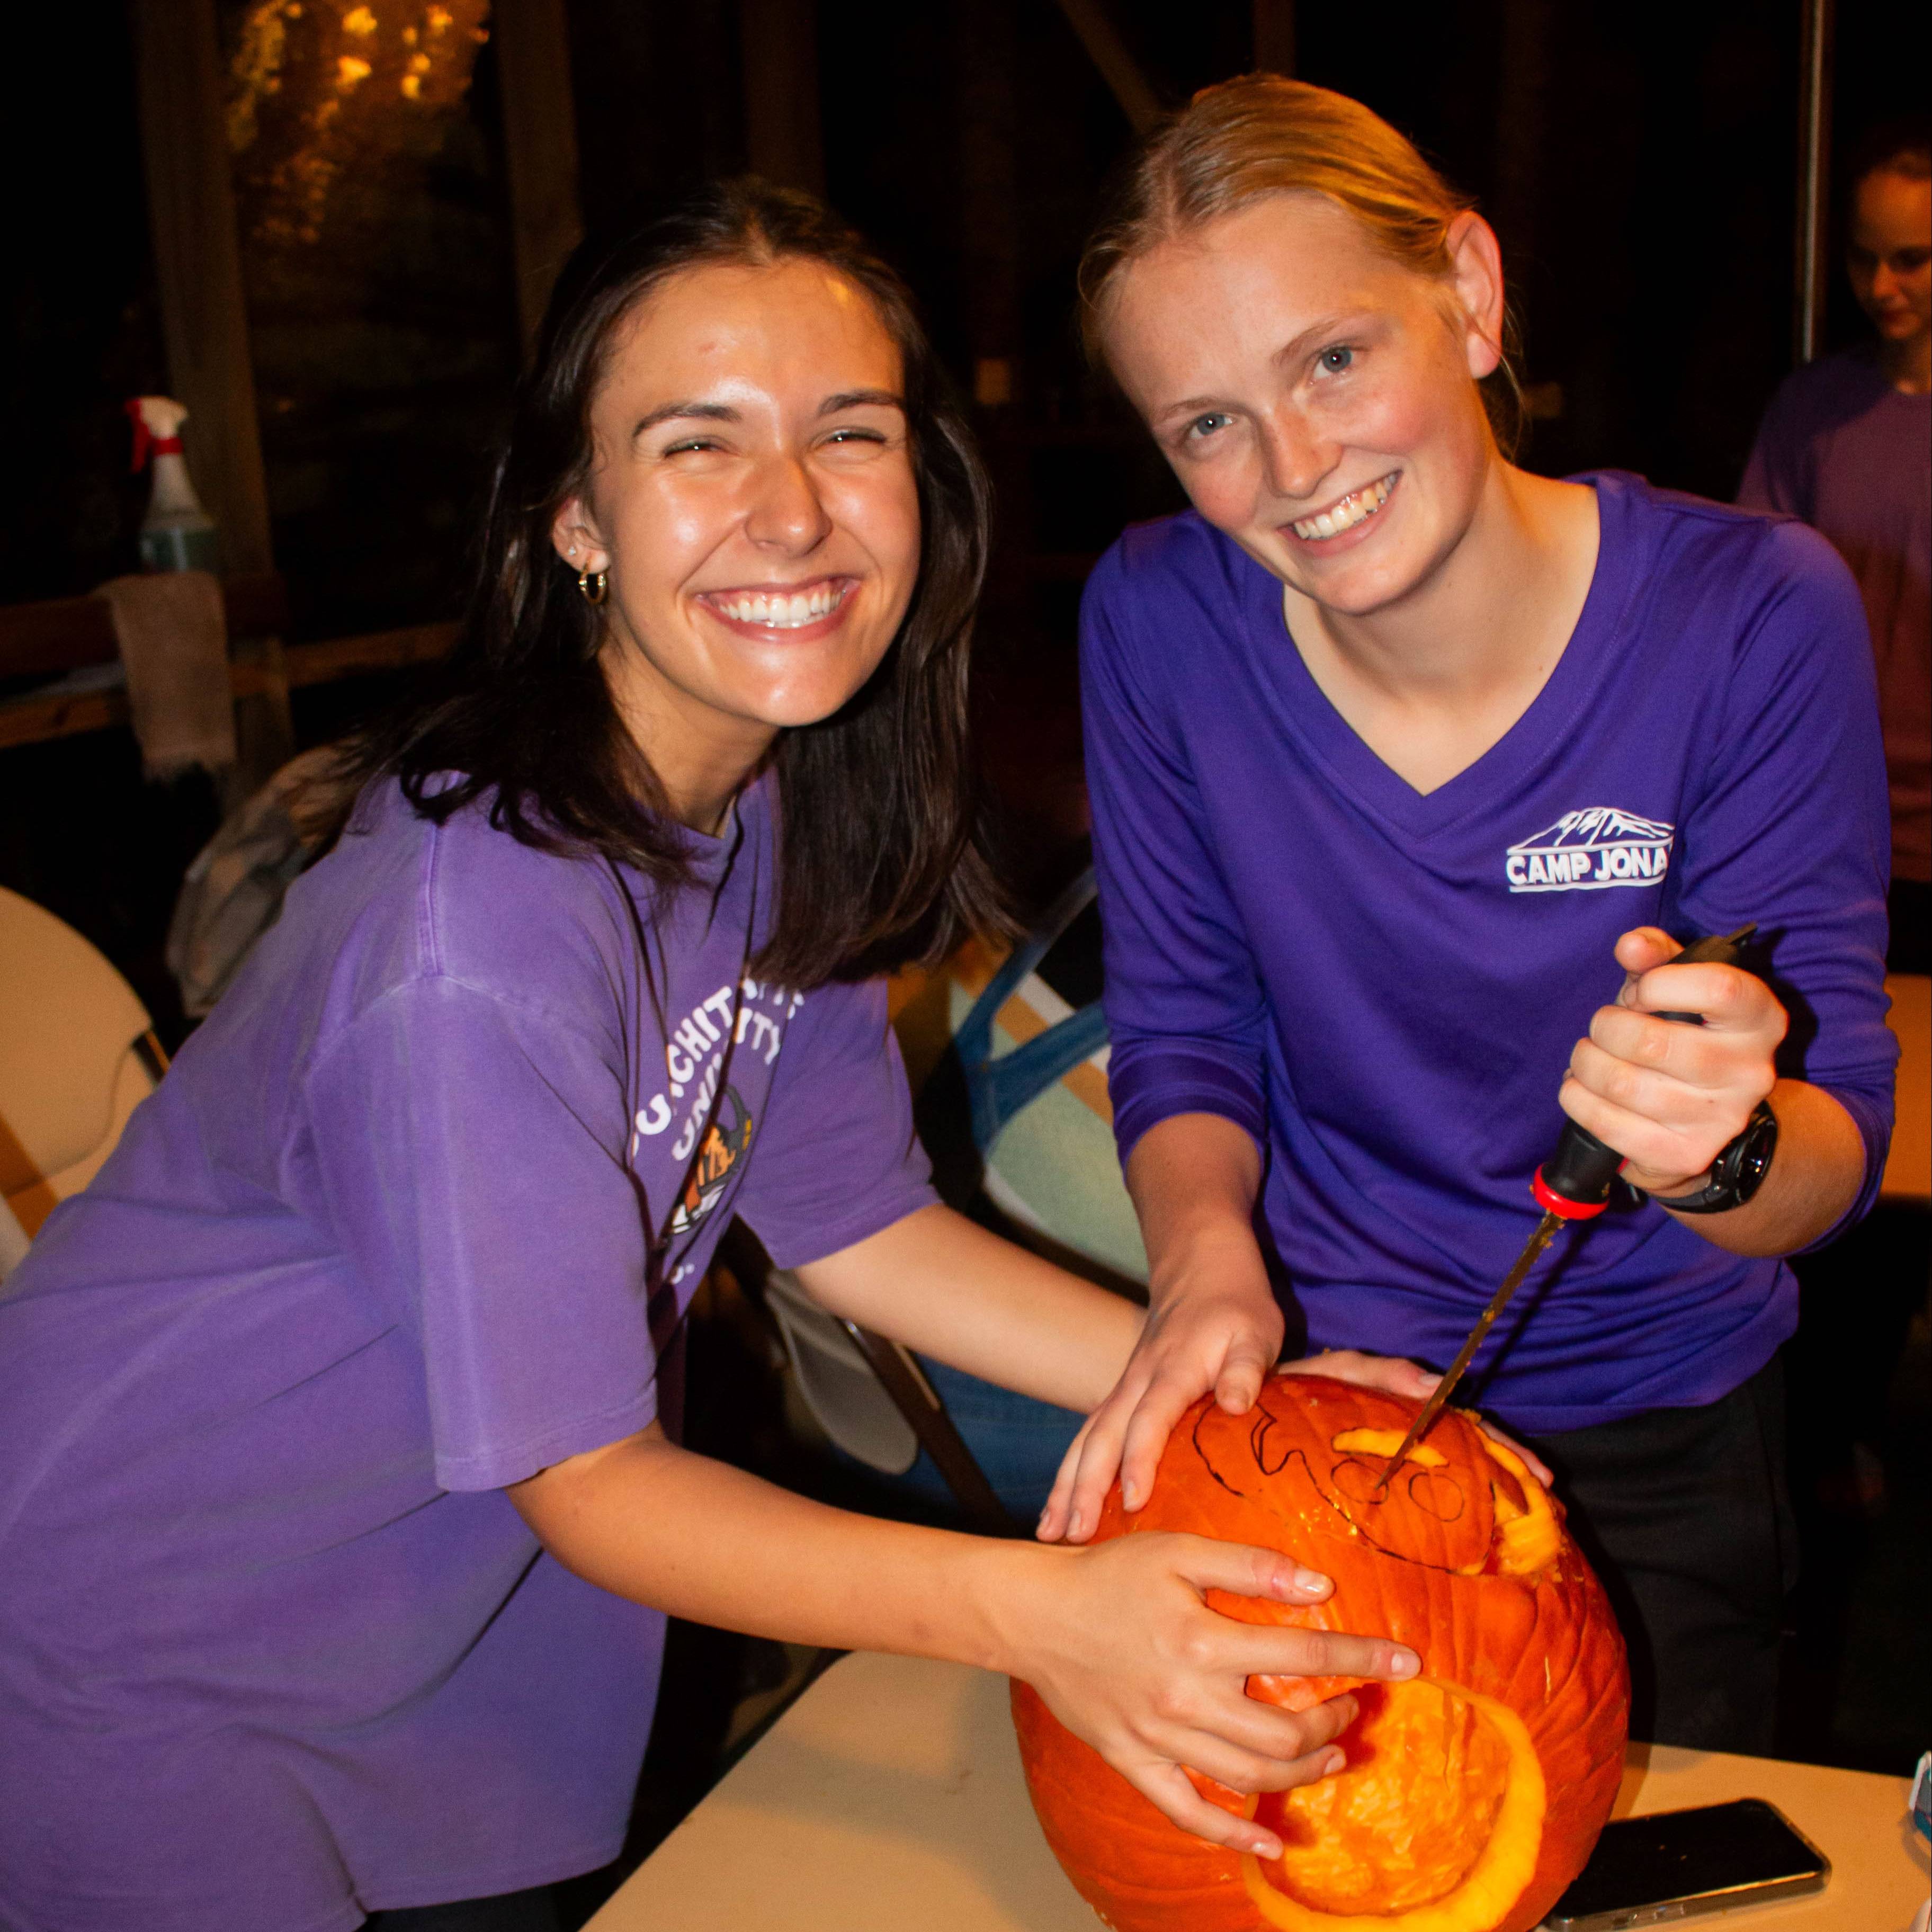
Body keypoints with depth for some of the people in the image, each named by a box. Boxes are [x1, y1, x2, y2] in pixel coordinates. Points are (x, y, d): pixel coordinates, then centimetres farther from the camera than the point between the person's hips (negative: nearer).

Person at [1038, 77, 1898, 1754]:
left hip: (1651, 1447, 0)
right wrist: (1209, 1255, -26)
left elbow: (1836, 1145, -18)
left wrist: (1721, 1144, -42)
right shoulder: (1160, 621, -15)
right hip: (1300, 1387, 1)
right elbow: (1182, 1031, -6)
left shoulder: (1752, 616, -21)